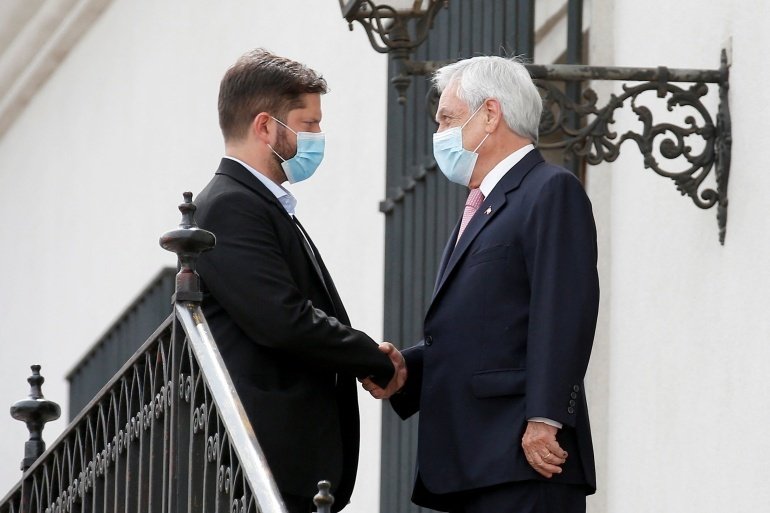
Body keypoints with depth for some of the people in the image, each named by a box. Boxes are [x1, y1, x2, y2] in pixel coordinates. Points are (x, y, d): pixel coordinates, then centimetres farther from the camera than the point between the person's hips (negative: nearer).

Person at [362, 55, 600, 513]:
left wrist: (544, 420, -22)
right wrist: (407, 368, 6)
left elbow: (564, 315, -15)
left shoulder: (552, 192, -4)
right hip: (473, 463, 9)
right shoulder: (483, 205, 25)